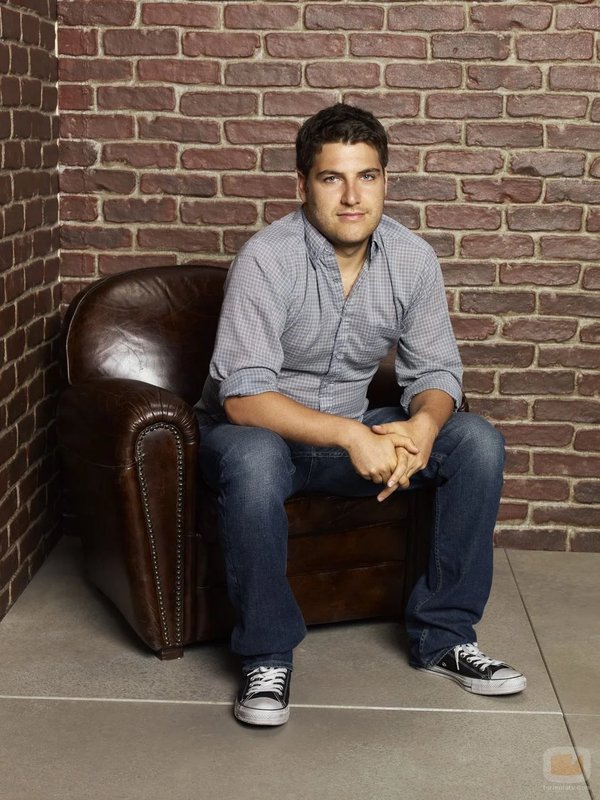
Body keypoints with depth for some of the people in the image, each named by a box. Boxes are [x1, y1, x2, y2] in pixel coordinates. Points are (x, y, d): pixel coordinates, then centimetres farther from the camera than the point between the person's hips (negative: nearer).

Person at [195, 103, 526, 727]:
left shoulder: (412, 260, -7)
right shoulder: (267, 259, -23)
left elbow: (435, 371, -1)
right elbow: (243, 395, -28)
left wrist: (421, 425, -25)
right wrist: (351, 436, -36)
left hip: (353, 430, 5)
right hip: (257, 427, -5)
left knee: (478, 442, -13)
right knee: (253, 460, -40)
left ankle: (442, 636, -2)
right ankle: (267, 658, -19)